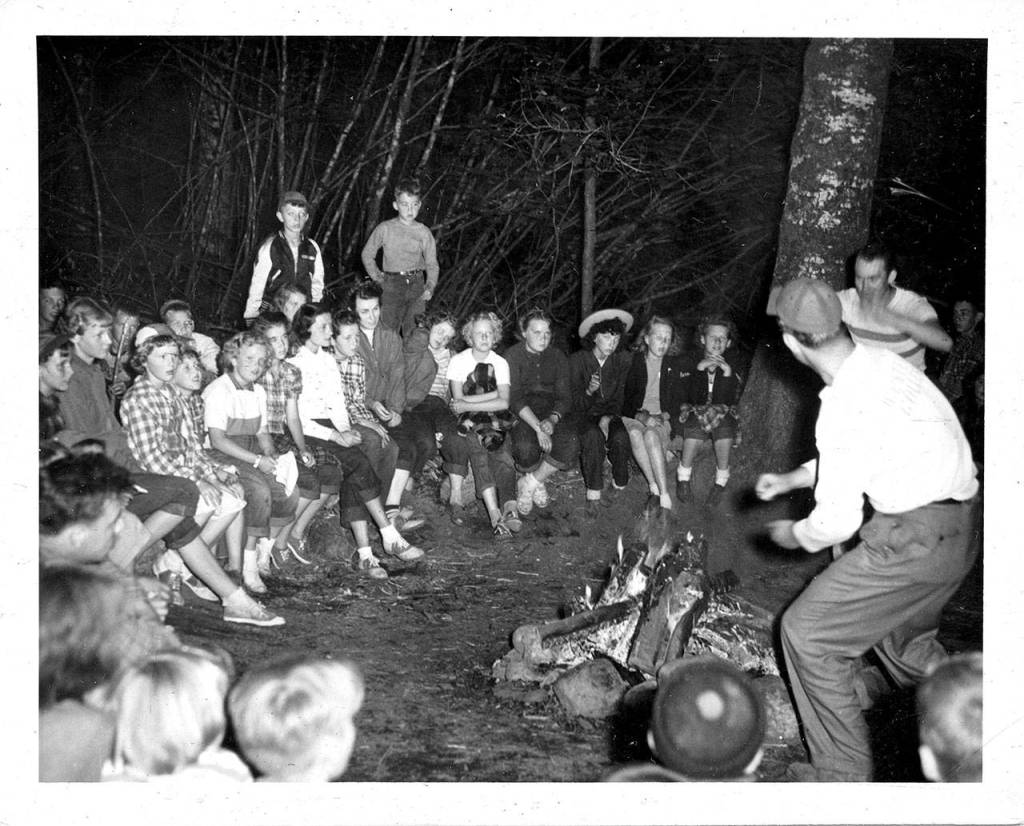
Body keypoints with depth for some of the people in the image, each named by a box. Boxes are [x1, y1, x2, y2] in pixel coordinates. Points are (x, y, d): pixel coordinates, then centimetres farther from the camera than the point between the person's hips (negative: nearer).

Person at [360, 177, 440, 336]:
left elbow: (432, 264, 8)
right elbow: (367, 255, 12)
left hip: (417, 285, 1)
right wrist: (377, 277, 4)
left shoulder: (423, 232, 5)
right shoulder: (384, 229, 2)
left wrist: (430, 288, -5)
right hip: (392, 285, -1)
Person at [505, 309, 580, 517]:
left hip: (551, 411, 4)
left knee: (571, 443, -28)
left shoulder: (557, 357, 10)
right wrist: (538, 427, -27)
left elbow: (564, 397, 4)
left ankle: (529, 483, -7)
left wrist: (552, 420, -20)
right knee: (527, 446, -36)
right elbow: (514, 398, -14)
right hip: (521, 413, -3)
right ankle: (537, 484, -1)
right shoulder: (512, 355, -3)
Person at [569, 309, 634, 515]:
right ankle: (593, 496, -31)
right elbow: (575, 403, -9)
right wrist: (589, 391, -31)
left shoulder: (622, 361, 0)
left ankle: (618, 486, -10)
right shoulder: (577, 360, -8)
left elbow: (619, 398, 2)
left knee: (621, 437, -31)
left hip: (610, 415, 2)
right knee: (593, 435, -36)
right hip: (584, 415, -2)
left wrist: (607, 418, -18)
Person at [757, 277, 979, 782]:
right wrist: (789, 479, 26)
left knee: (808, 631, 1)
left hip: (917, 539, -9)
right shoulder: (880, 362, 4)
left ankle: (842, 773, 11)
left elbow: (837, 521, -18)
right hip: (958, 524, 9)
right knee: (901, 635, 30)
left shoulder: (844, 408, -23)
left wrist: (793, 535, 3)